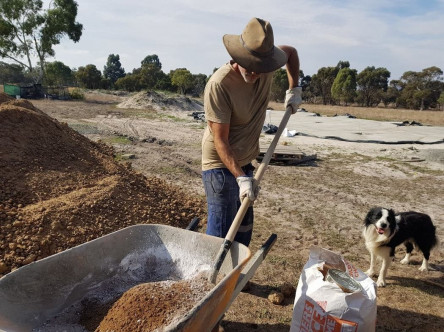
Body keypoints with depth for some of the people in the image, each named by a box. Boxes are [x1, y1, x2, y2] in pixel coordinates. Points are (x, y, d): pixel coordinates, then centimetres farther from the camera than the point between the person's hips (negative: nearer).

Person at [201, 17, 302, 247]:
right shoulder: (219, 84, -26)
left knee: (244, 228, 18)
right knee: (221, 234, -8)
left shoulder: (264, 65, -6)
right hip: (220, 164, -7)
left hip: (244, 161, 8)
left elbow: (291, 52, 17)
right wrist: (241, 177, -29)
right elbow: (220, 140, -24)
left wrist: (294, 89, 8)